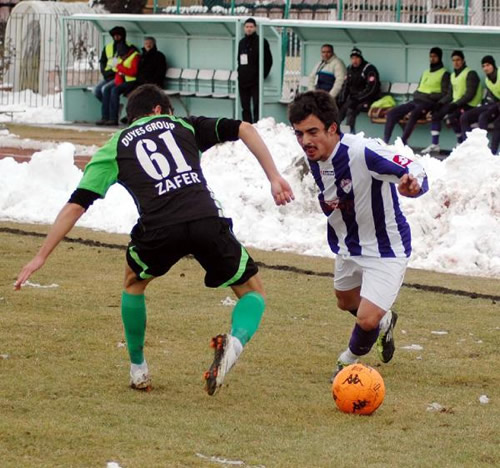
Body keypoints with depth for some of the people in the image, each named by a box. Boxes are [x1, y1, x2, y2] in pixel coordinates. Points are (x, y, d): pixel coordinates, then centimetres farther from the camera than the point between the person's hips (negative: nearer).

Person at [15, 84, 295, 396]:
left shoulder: (115, 148, 25)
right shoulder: (183, 125, 27)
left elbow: (76, 206, 18)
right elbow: (244, 129, 14)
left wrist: (42, 256, 23)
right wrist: (274, 178, 14)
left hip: (159, 229, 1)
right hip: (206, 219, 0)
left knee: (134, 282, 33)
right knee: (253, 293, 16)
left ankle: (138, 370, 36)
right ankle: (237, 340, -17)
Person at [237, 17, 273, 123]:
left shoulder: (261, 42, -3)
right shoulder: (242, 43, 13)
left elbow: (268, 61, -2)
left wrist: (262, 75, -7)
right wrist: (240, 73, 8)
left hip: (256, 82, -6)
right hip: (243, 81, 6)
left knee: (256, 108, -8)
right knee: (245, 108, 7)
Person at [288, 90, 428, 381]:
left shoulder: (363, 152, -35)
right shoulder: (313, 157, -10)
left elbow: (415, 170, -38)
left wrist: (413, 184, -59)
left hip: (386, 249, -8)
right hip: (349, 246, 8)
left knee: (367, 320, -17)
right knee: (346, 302, 30)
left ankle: (351, 359, 18)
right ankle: (385, 322, 64)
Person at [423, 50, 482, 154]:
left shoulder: (470, 74, -9)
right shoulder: (453, 75, 16)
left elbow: (470, 94, -17)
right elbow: (450, 94, 17)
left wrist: (456, 104, -22)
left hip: (468, 105, -8)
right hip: (456, 103, 8)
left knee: (451, 117, -32)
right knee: (435, 114, -6)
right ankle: (434, 145, -6)